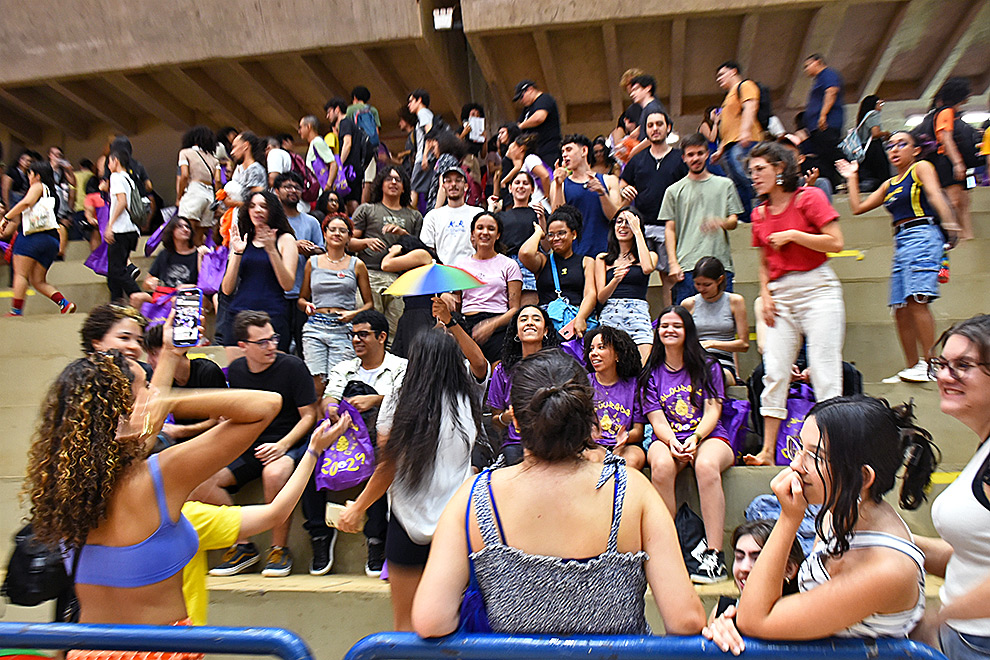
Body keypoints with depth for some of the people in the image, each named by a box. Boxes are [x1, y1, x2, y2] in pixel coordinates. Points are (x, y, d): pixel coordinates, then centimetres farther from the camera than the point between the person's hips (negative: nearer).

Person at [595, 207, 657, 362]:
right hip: (610, 314, 1)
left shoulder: (650, 255, 16)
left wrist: (637, 230, 0)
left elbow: (648, 268, -10)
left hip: (639, 315, -1)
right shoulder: (602, 259, 17)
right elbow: (601, 297, 8)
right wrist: (615, 280, -14)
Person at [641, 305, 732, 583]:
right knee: (661, 465, -35)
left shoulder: (707, 366, 10)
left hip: (709, 436, -1)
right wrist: (672, 443, -18)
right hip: (667, 438, 1)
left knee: (706, 465, -37)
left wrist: (695, 438, -18)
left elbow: (713, 411, 1)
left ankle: (715, 554, -32)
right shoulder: (652, 373, 13)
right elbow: (656, 419, 4)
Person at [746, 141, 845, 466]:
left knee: (824, 372, -6)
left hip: (817, 289, -5)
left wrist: (792, 235, -10)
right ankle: (768, 450, 4)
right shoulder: (759, 212, 15)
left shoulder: (809, 197, -2)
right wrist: (765, 294, 6)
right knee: (774, 373, 1)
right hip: (781, 296, 5)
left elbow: (835, 243, -9)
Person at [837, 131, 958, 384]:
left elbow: (935, 194, -12)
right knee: (900, 308, 1)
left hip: (922, 235, -7)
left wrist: (948, 221, -29)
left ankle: (929, 363, -17)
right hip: (900, 242, 7)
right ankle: (912, 368, 7)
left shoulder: (921, 167, 6)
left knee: (916, 300, -20)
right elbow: (858, 207, 27)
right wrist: (852, 178, 29)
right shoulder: (889, 184, 24)